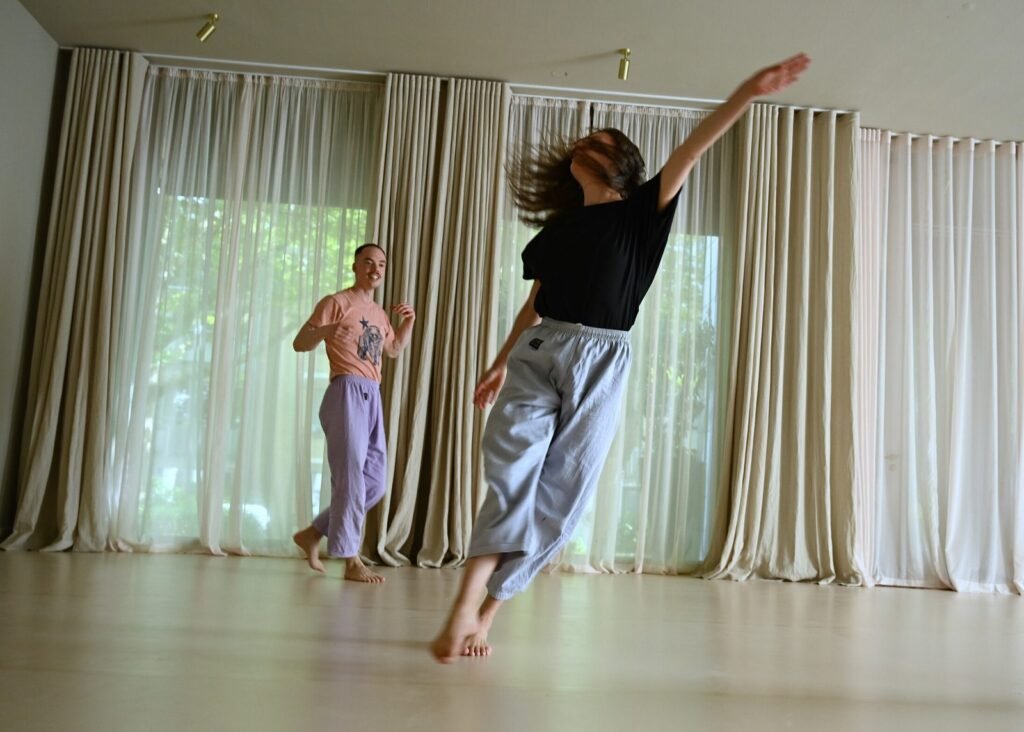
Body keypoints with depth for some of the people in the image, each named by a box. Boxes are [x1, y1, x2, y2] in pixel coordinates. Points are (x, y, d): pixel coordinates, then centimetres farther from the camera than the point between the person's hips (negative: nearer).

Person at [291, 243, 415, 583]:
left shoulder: (379, 313, 21)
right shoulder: (336, 302, -1)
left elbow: (393, 350, 35)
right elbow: (299, 343, -7)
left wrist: (408, 323, 18)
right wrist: (326, 329, -27)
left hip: (372, 397, 8)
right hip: (347, 393, -8)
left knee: (375, 482, 9)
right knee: (351, 476, -10)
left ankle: (313, 533, 20)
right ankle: (351, 561, -6)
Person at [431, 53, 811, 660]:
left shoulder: (640, 213, 9)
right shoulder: (556, 232, 18)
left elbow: (692, 150, -2)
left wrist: (750, 90, -11)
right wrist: (500, 363, 25)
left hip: (601, 363, -2)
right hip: (537, 355, 2)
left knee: (562, 491, -3)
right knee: (512, 477, -9)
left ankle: (483, 609, 5)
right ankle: (467, 610, -11)